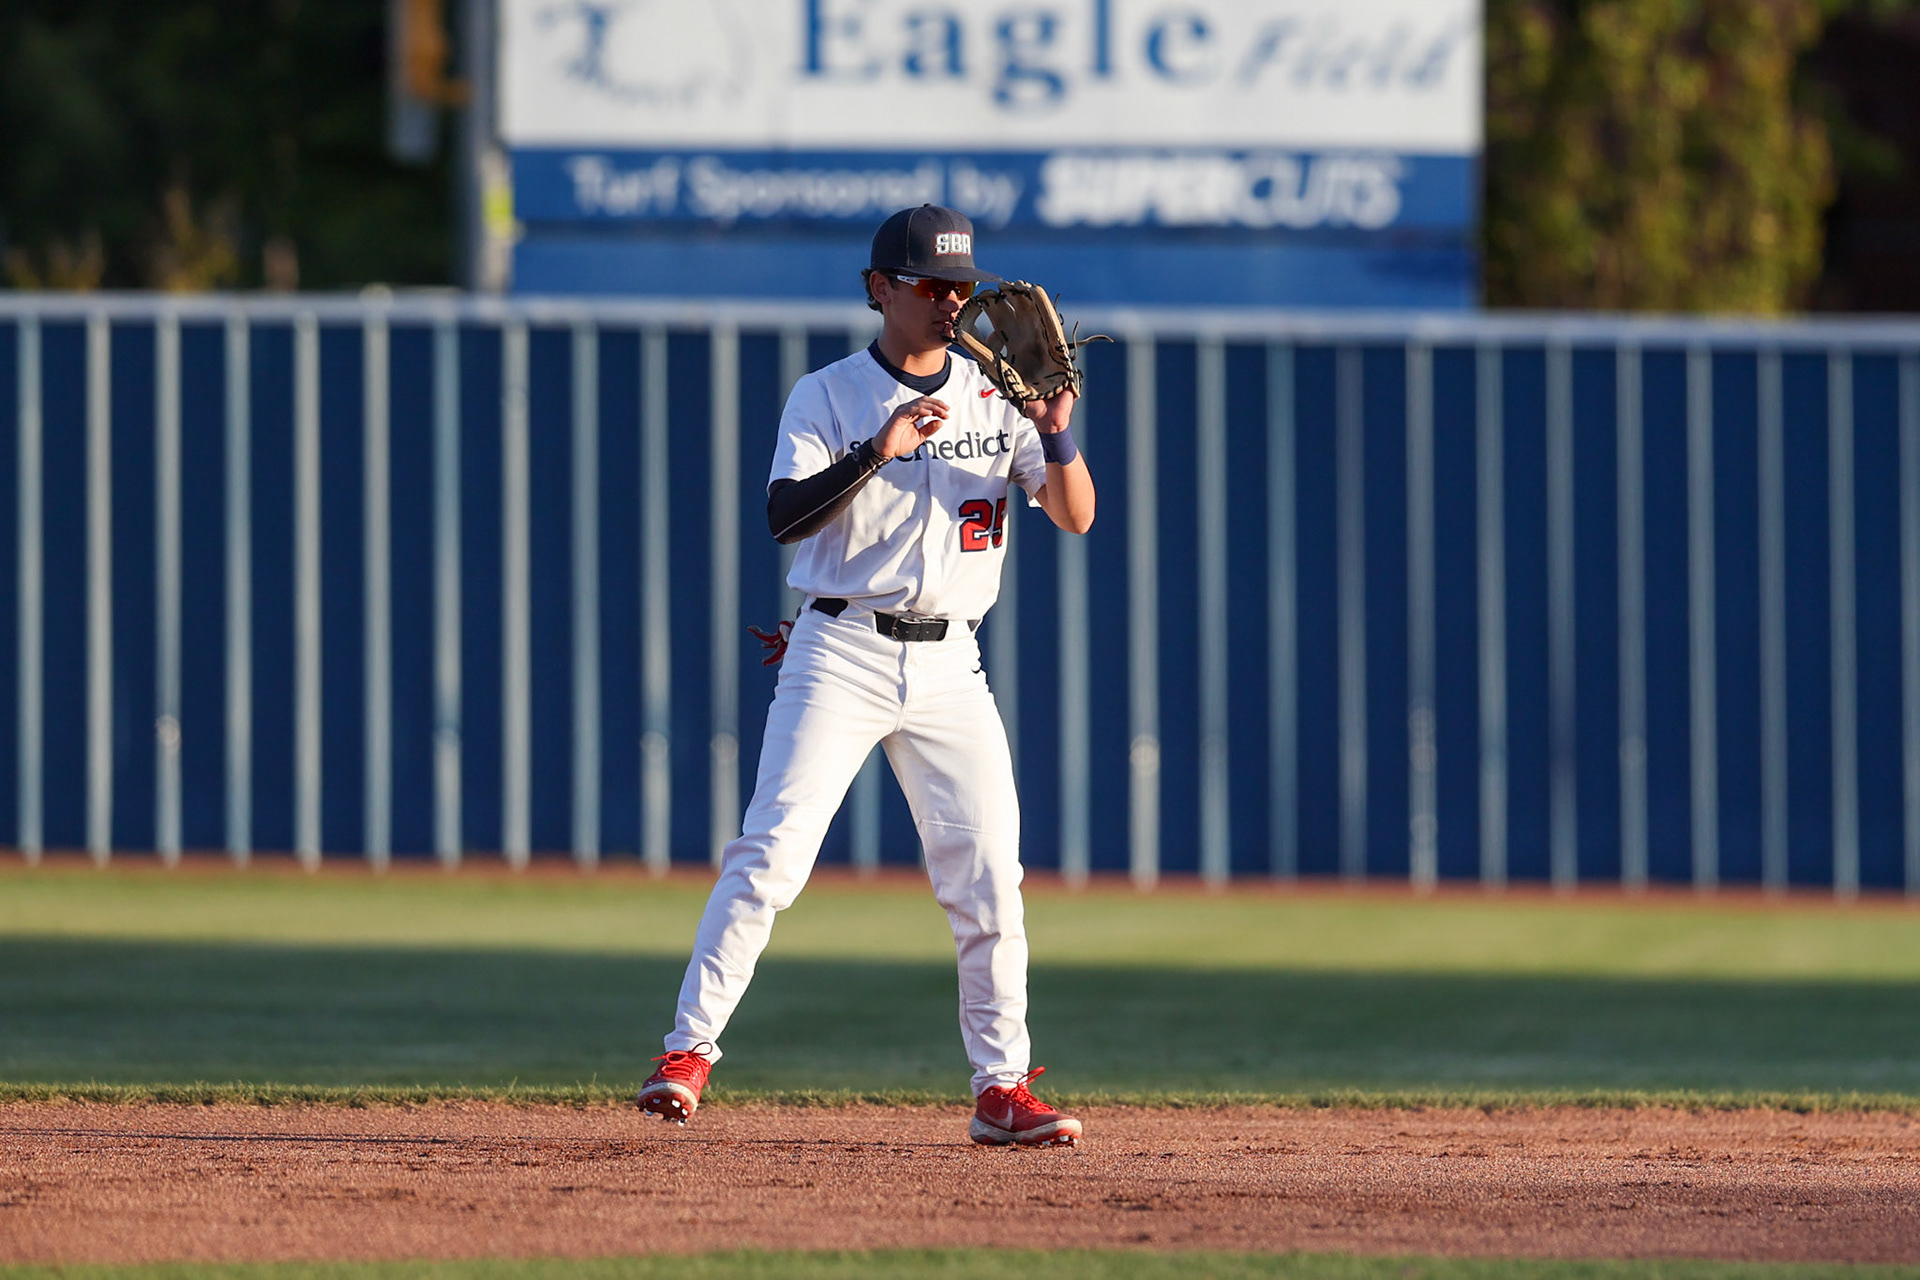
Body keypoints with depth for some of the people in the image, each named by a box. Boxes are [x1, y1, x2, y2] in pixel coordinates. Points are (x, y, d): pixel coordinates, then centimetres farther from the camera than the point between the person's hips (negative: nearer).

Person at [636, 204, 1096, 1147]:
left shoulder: (997, 399, 10)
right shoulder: (827, 397, 2)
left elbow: (1076, 516, 2)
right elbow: (784, 514, -13)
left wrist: (1057, 432, -16)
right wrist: (879, 450, -25)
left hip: (950, 668, 3)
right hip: (841, 657, -3)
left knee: (988, 880, -2)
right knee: (769, 854, -13)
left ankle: (1001, 1089, 5)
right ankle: (689, 1050, -11)